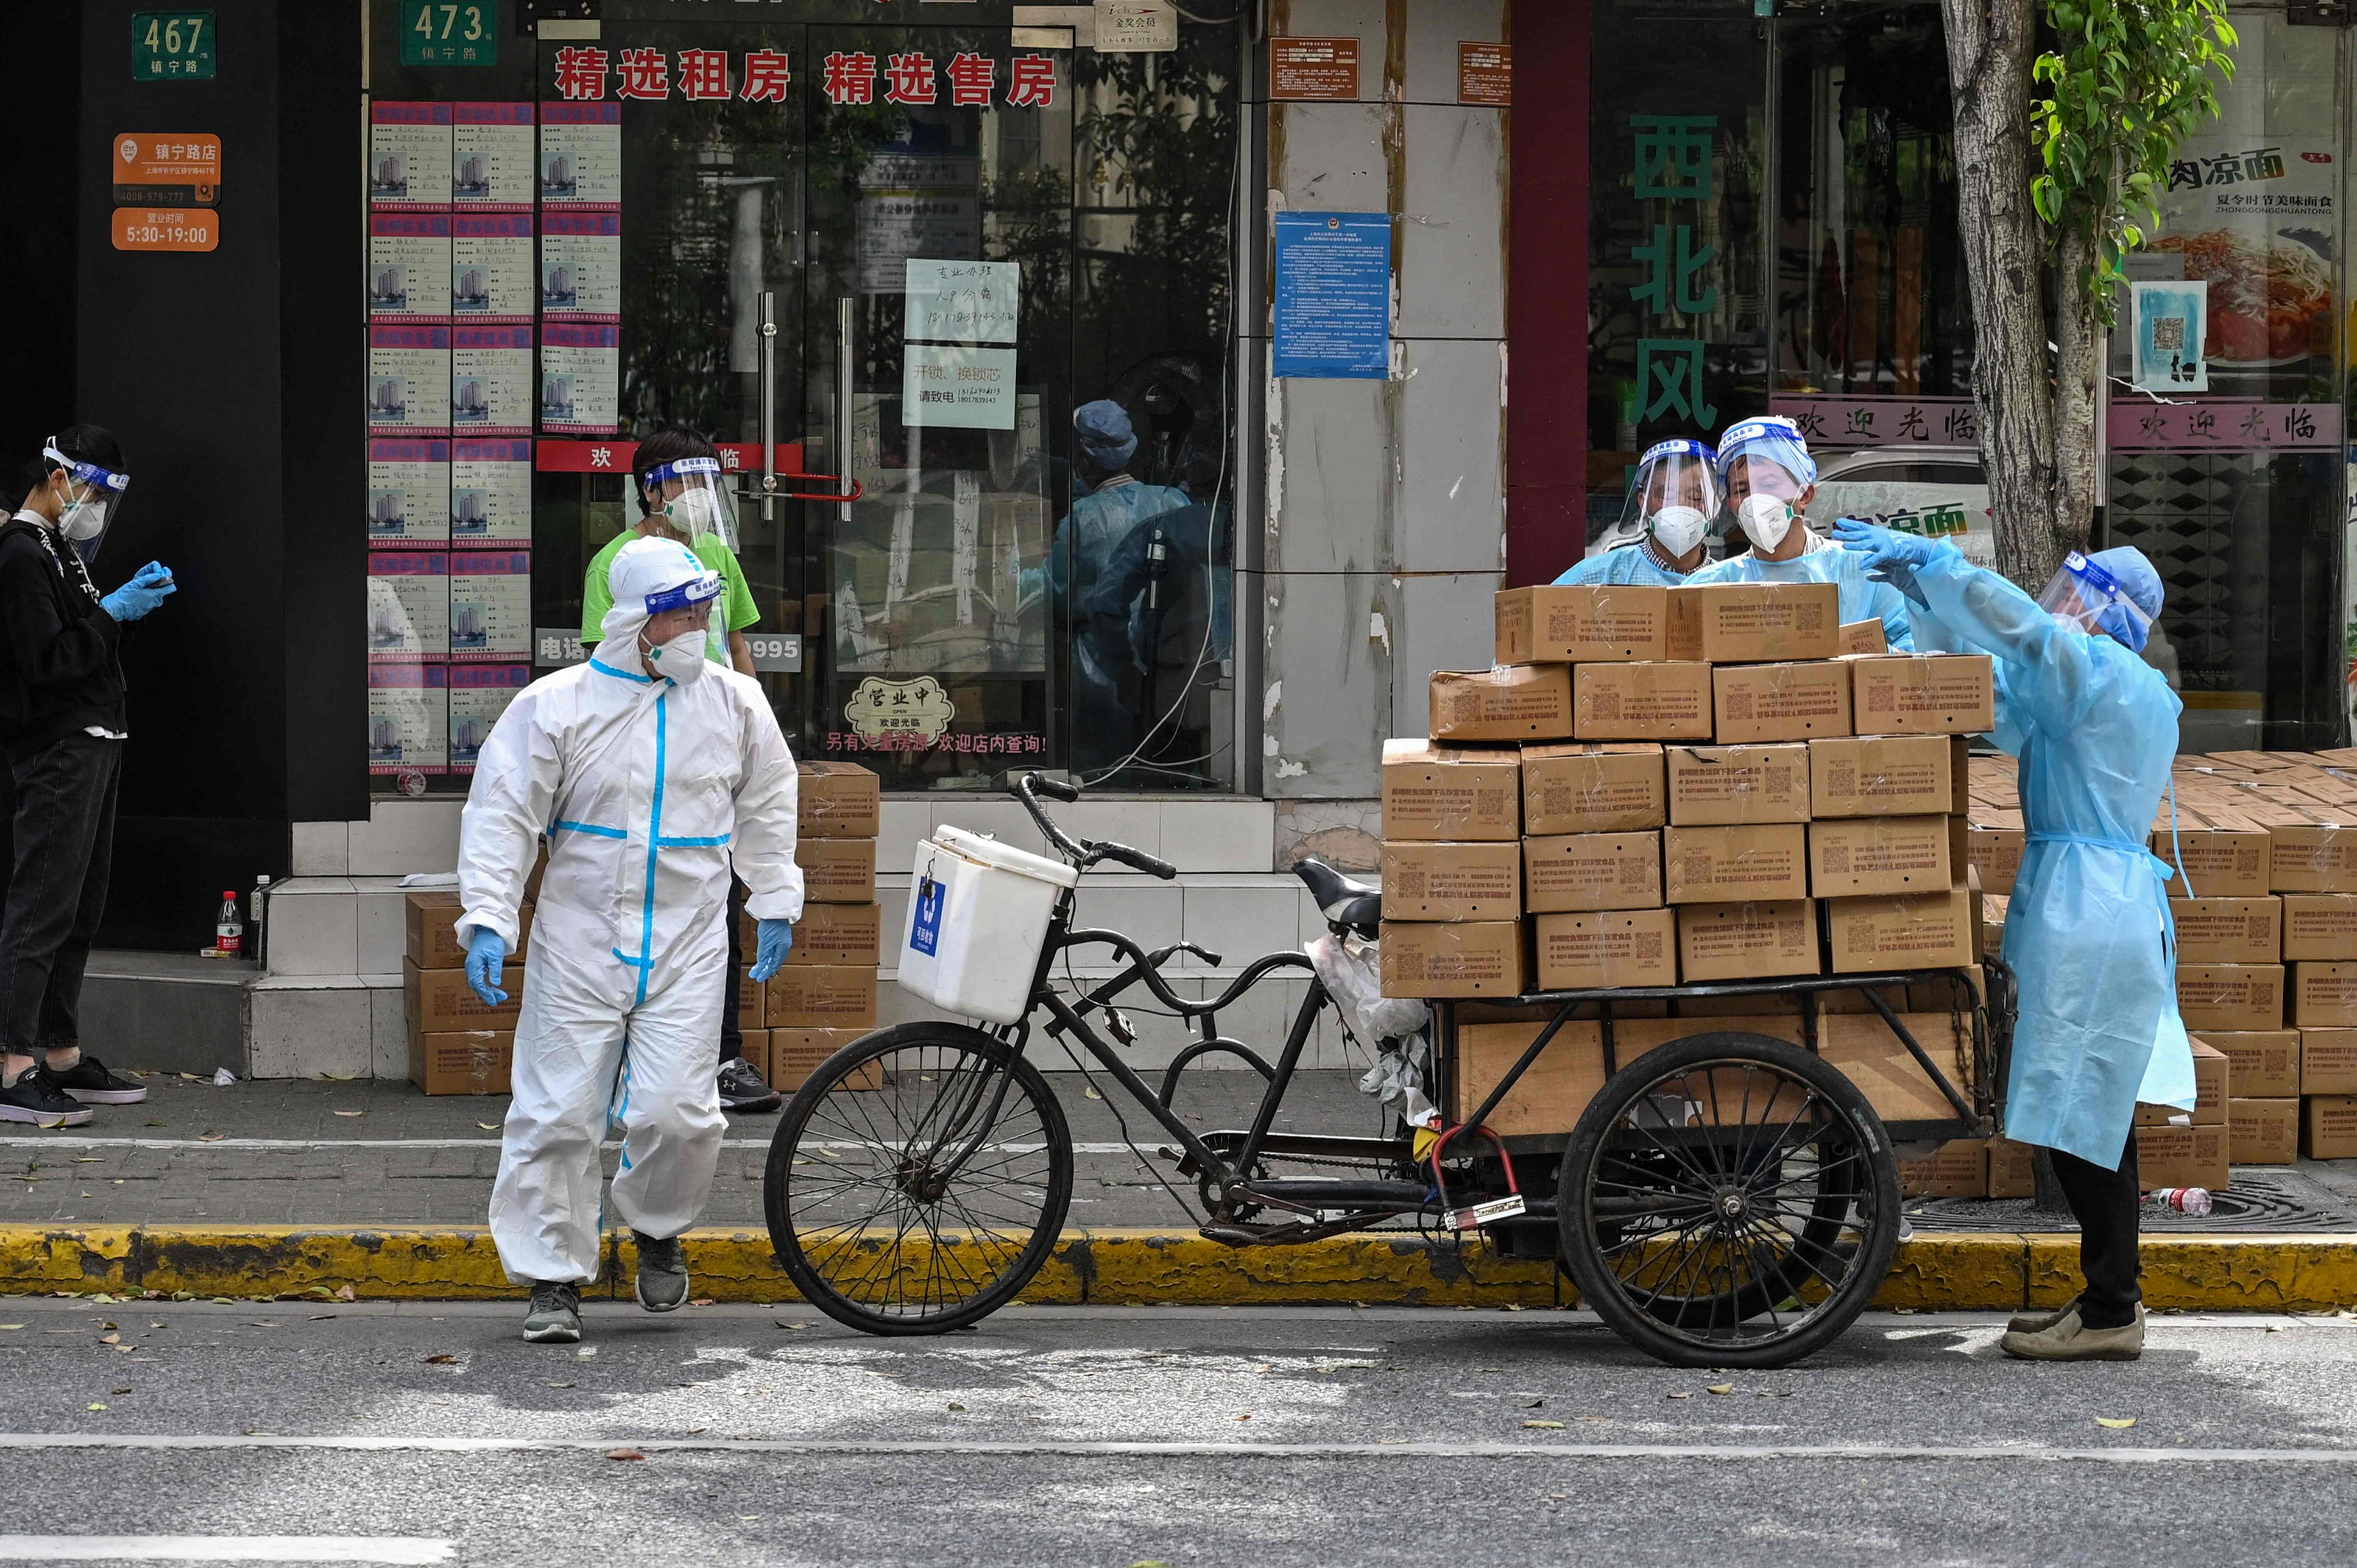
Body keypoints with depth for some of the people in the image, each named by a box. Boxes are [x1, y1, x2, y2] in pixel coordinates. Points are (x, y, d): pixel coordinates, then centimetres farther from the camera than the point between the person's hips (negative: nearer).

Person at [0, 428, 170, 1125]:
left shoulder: (58, 551, 19)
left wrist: (127, 602, 8)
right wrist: (114, 613, -14)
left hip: (94, 747, 10)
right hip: (59, 750, -10)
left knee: (80, 910, 12)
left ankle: (62, 1055, 18)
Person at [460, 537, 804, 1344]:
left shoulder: (734, 702, 5)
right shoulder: (556, 705, -4)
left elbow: (767, 806, 20)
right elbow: (501, 815, -2)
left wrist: (775, 905, 21)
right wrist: (487, 920, -9)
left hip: (688, 946, 1)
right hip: (580, 942, -1)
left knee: (675, 1111, -9)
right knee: (560, 1114, -1)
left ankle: (659, 1231, 22)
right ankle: (554, 1277, 13)